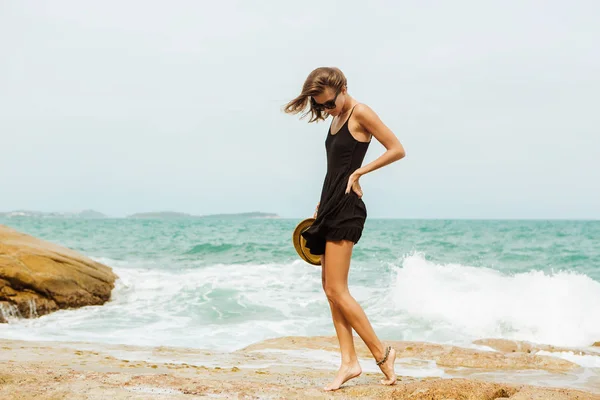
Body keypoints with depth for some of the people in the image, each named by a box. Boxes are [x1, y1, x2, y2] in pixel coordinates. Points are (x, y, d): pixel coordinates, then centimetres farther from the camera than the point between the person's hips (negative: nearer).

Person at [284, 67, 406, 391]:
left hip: (346, 208, -10)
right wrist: (323, 203, 15)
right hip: (331, 206, 10)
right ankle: (349, 362, 8)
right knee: (331, 288, 6)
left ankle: (381, 352, 0)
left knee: (336, 290, -10)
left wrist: (358, 172, -13)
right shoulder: (337, 119, 16)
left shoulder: (360, 113, -9)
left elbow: (397, 150, -12)